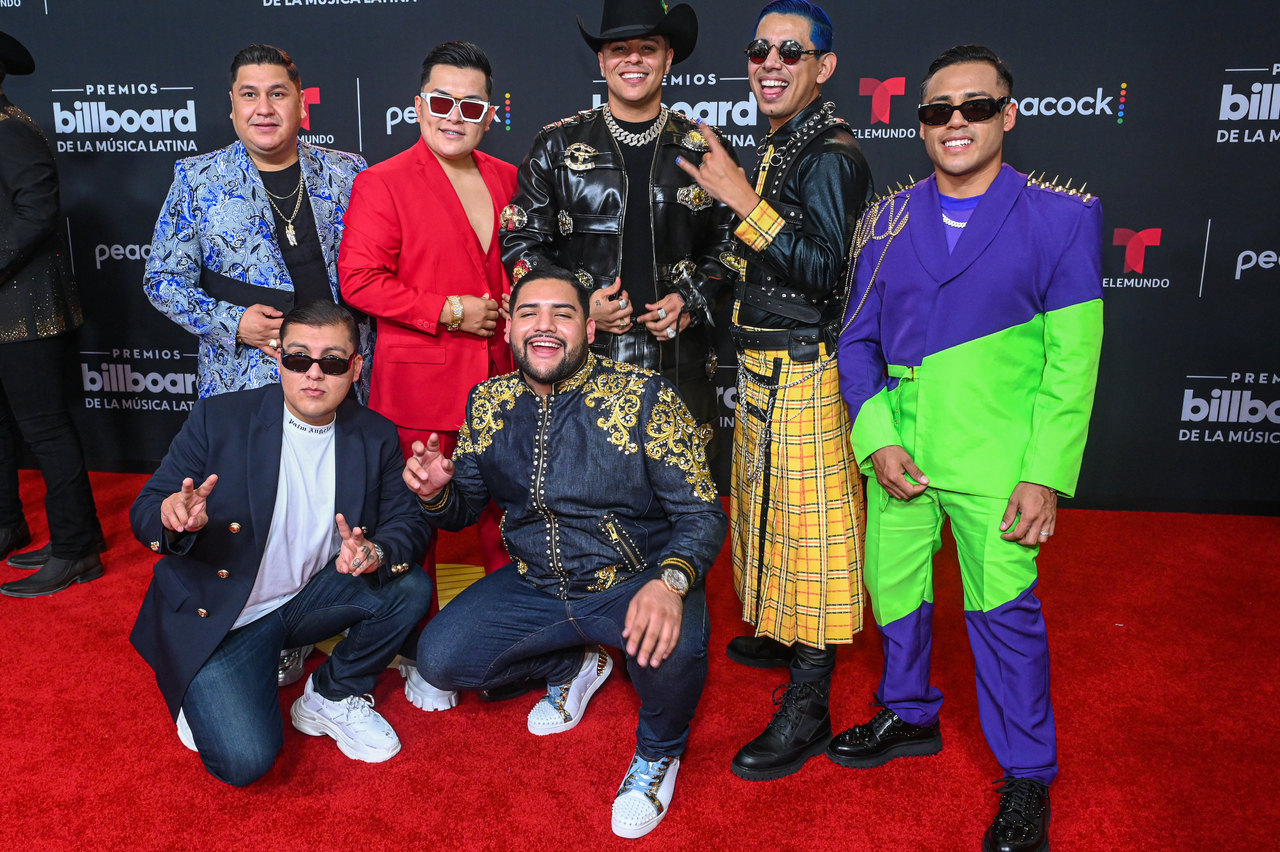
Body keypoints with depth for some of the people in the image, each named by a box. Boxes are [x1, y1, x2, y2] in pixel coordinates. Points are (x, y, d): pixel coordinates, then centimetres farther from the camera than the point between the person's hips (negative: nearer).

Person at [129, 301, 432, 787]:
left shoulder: (375, 436, -4)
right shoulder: (219, 418, -12)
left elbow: (409, 522, -6)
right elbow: (144, 513, -10)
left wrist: (376, 553, -31)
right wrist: (172, 517, -36)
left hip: (308, 600, 4)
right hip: (219, 618, -3)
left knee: (410, 589, -20)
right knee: (244, 760, -20)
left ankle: (332, 697, 4)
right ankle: (204, 692, 15)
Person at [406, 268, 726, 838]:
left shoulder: (645, 398, -15)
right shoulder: (489, 403, 0)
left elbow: (701, 513, -16)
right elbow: (465, 508, 10)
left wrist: (670, 581, -37)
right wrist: (436, 492, -15)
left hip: (633, 585, -4)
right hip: (534, 587, 5)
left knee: (671, 647, -34)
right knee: (438, 658, -8)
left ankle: (659, 752, 4)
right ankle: (571, 665, 21)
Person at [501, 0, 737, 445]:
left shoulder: (701, 148, 9)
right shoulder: (558, 144, 6)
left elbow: (728, 245, 12)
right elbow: (520, 240, 5)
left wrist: (691, 302, -5)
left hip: (679, 361, 1)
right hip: (581, 357, -1)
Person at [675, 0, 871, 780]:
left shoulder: (833, 155, -14)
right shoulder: (781, 147, 15)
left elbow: (823, 267, -24)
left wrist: (742, 199, -25)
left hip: (806, 371, -10)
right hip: (767, 365, 10)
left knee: (808, 520, -3)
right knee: (773, 506, 20)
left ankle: (808, 711, 8)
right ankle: (784, 637, 41)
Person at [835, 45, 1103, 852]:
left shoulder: (1062, 217, -3)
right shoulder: (887, 221, 5)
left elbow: (1072, 360, -6)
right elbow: (858, 341, 7)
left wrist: (1047, 475, -11)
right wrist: (876, 440, -5)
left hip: (994, 454, -3)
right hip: (900, 446, 4)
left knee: (1003, 612, 3)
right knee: (893, 591, 15)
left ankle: (1028, 779, 25)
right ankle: (910, 717, 41)